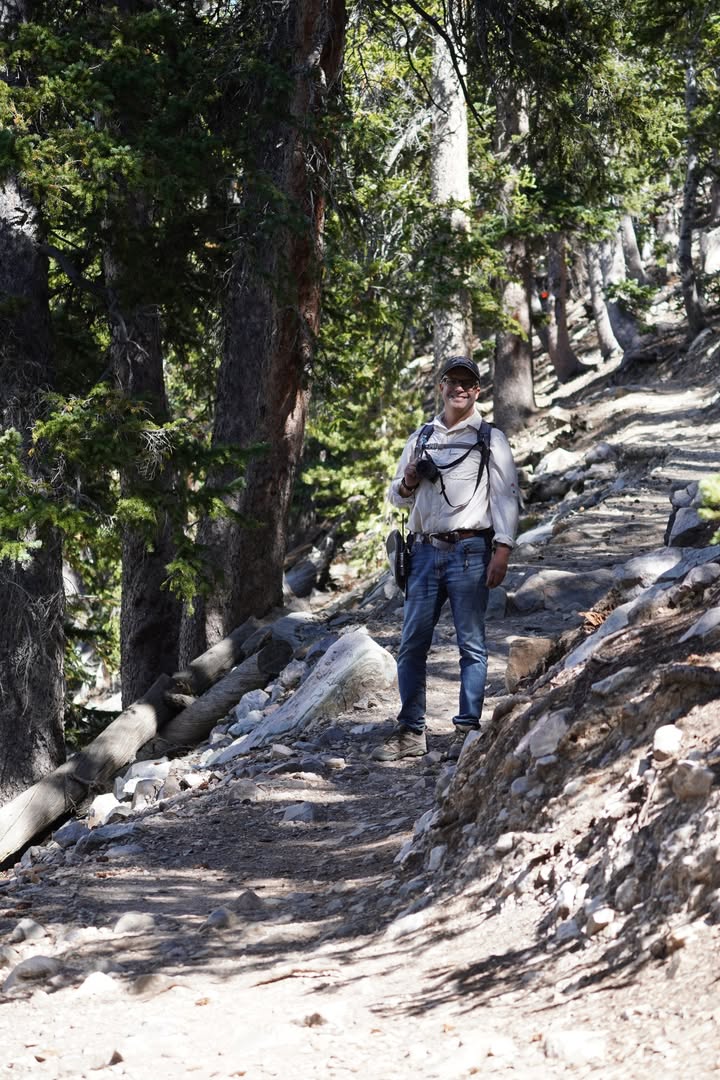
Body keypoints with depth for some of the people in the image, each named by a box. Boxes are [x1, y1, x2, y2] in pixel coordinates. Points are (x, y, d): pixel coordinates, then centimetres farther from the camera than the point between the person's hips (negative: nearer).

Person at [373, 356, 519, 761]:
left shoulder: (491, 439, 7)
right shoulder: (420, 439, 18)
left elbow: (506, 496, -1)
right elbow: (397, 498, 23)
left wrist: (503, 550, -12)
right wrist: (407, 484, -1)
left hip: (470, 550, -4)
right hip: (425, 552, 4)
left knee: (472, 644, -3)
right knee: (413, 644, 1)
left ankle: (468, 730, -1)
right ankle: (411, 732, 5)